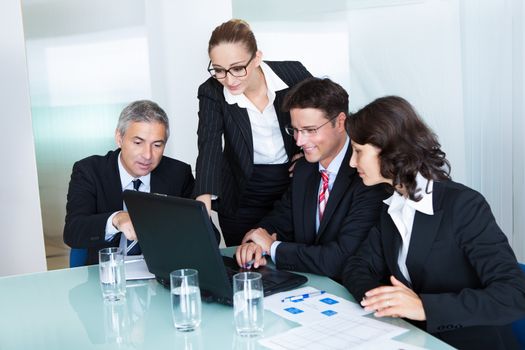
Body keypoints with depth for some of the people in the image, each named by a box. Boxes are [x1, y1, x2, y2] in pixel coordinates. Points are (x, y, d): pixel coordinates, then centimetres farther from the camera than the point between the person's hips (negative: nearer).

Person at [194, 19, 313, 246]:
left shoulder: (293, 74, -13)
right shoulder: (211, 93, -13)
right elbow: (209, 147, -25)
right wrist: (204, 199, -42)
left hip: (296, 187, 1)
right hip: (243, 198, 0)